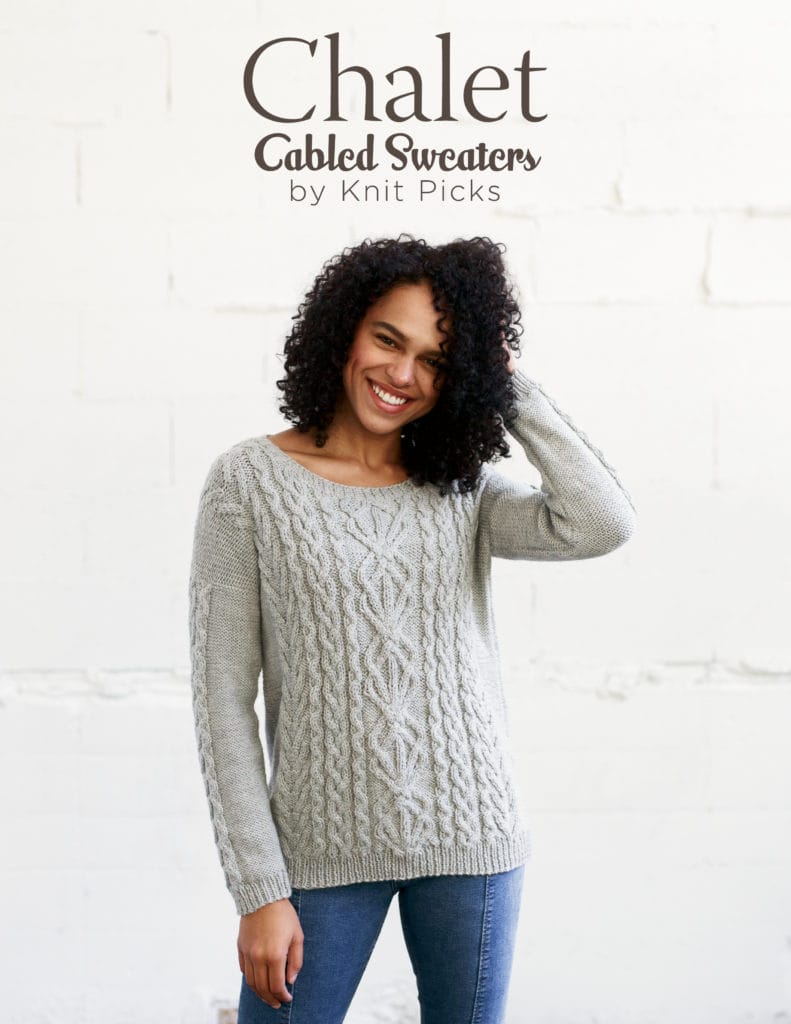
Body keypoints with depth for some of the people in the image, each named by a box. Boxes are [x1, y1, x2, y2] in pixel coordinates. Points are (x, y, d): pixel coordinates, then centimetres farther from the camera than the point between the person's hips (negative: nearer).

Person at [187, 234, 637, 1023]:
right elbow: (223, 697, -5)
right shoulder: (250, 482, -3)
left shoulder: (465, 490, 5)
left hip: (470, 838, 3)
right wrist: (259, 891, -10)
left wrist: (512, 384, -5)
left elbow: (602, 525, -15)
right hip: (323, 846, -2)